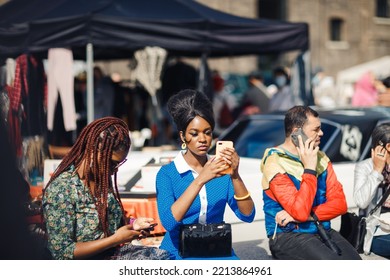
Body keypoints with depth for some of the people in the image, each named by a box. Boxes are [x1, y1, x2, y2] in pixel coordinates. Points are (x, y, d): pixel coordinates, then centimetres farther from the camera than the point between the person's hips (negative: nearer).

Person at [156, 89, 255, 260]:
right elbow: (169, 221, -19)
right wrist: (200, 180, -25)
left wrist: (235, 176, -17)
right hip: (179, 254, -3)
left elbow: (247, 216, -3)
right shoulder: (167, 174, -2)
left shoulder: (220, 170, 7)